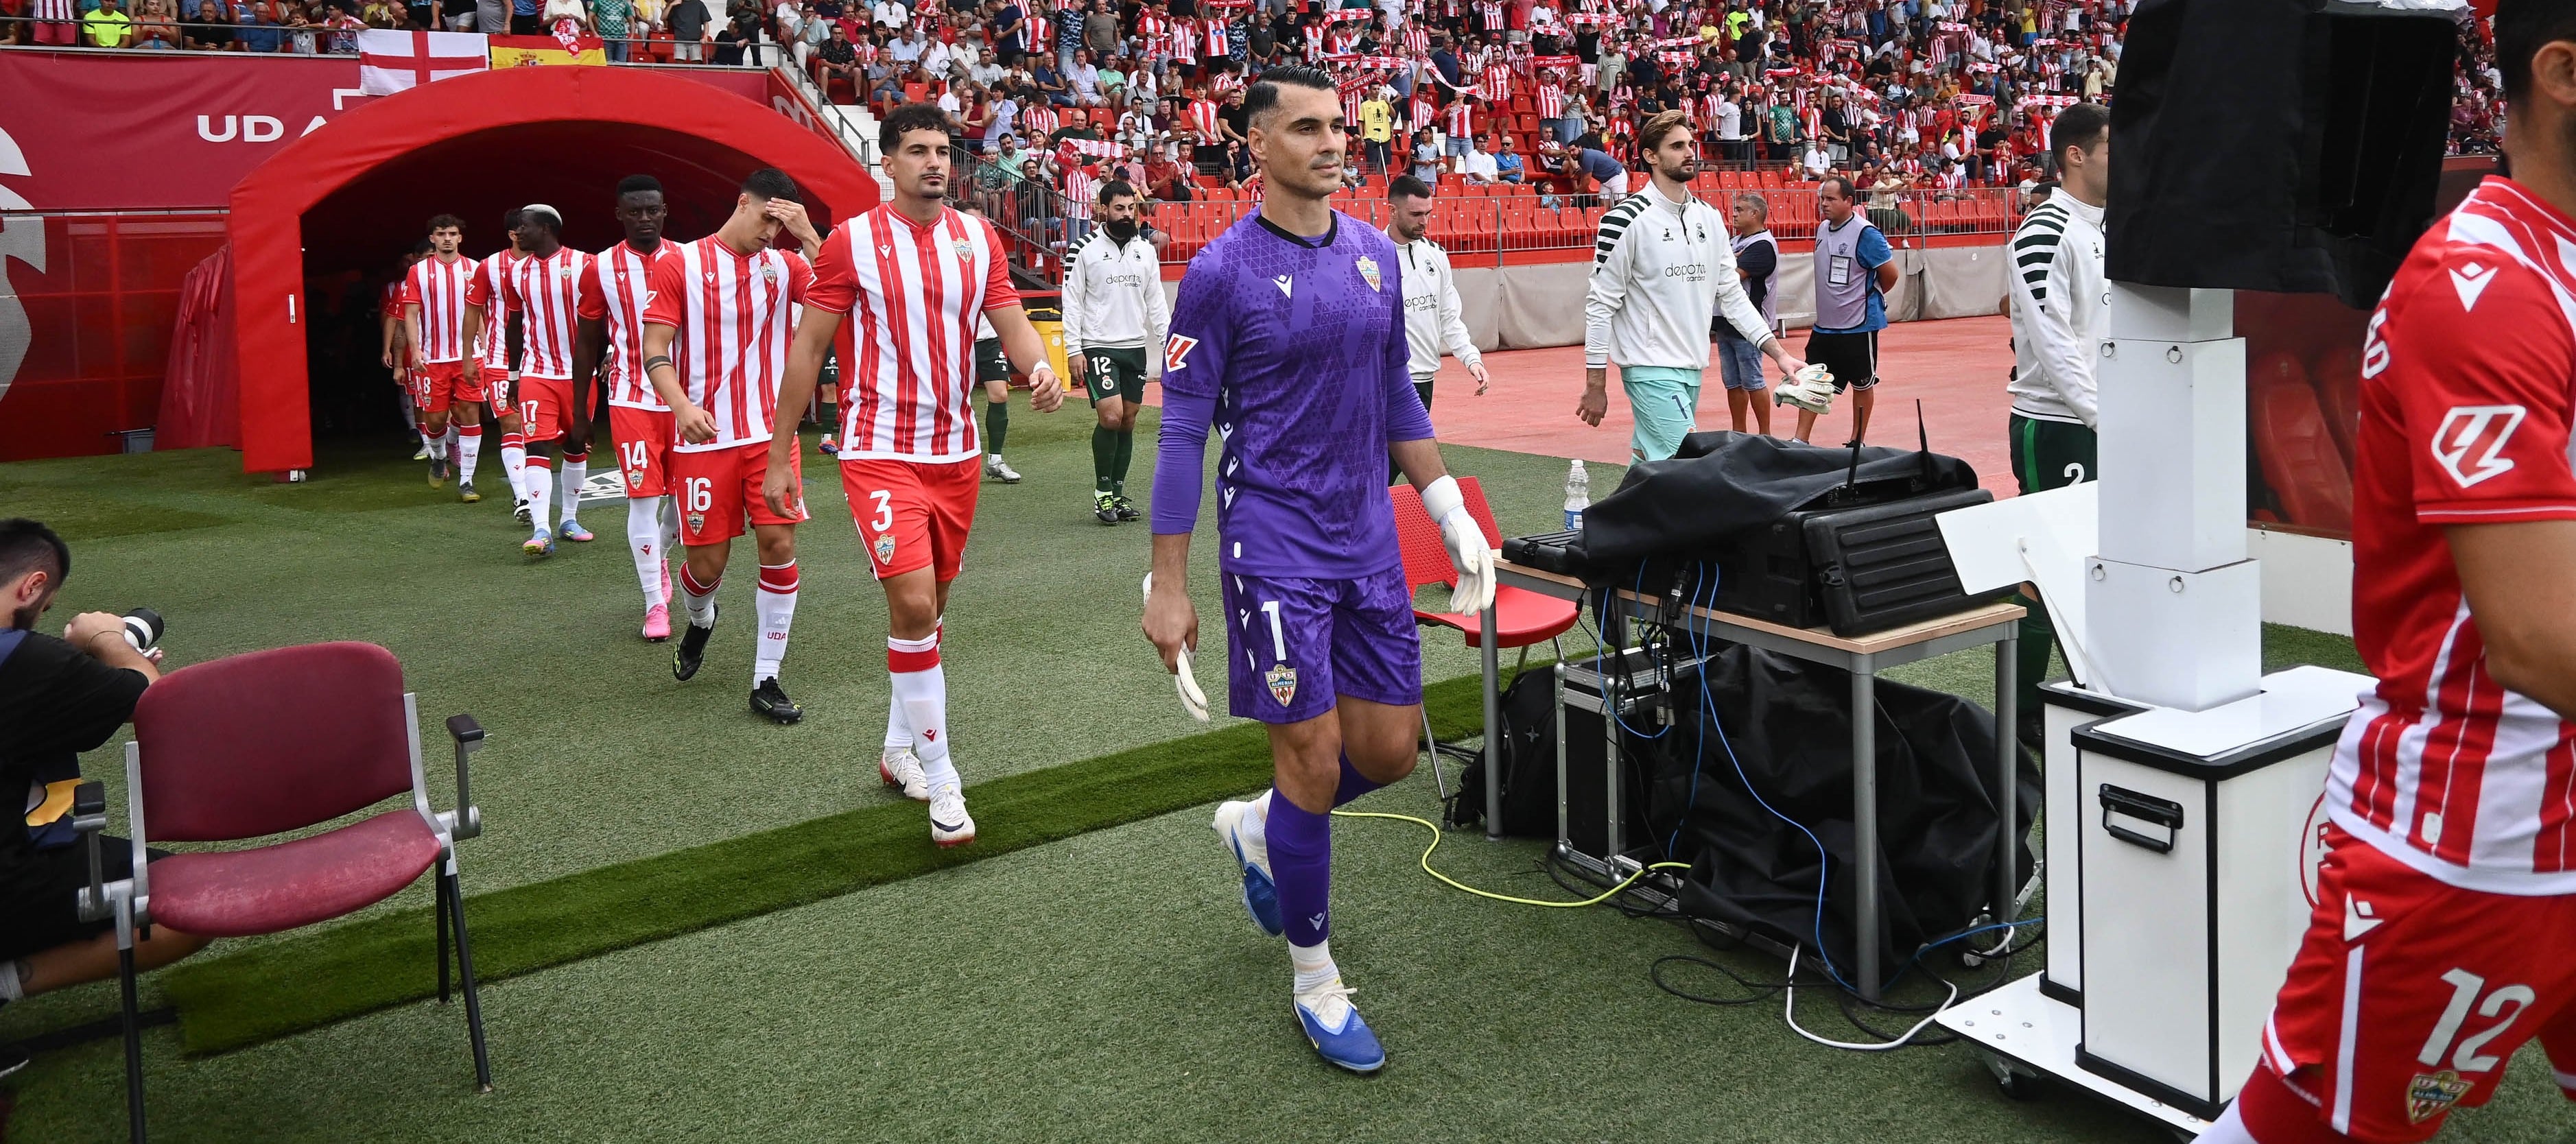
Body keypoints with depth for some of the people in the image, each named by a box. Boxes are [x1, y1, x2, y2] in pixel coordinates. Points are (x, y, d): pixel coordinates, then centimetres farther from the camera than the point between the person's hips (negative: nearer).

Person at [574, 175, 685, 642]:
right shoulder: (601, 269, 1)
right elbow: (588, 342, 7)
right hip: (631, 398, -2)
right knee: (643, 498, -5)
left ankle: (658, 556, 41)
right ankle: (655, 604, 5)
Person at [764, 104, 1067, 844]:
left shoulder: (978, 238, 6)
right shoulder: (853, 241, -6)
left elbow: (1011, 322, 6)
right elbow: (808, 347, -2)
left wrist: (1038, 368, -19)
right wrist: (779, 455, -2)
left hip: (957, 450, 5)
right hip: (881, 454, -5)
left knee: (928, 607, 14)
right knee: (913, 604, -16)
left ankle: (899, 749, 33)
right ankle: (941, 780, -6)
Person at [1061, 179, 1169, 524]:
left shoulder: (1146, 251, 11)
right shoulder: (1085, 250, -3)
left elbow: (1155, 302, 15)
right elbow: (1072, 302, -3)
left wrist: (1169, 343, 7)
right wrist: (1073, 350, -9)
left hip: (1136, 347, 5)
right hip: (1098, 346, -5)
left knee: (1128, 421, 6)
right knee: (1111, 416, -17)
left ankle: (1118, 492, 17)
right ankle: (1102, 491, -1)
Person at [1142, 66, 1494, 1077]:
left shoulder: (1377, 254, 7)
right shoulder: (1223, 271, -9)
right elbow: (1183, 432, -8)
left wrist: (1453, 515, 13)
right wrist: (1169, 586, -10)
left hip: (1368, 538, 6)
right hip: (1273, 543, -6)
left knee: (1389, 750, 8)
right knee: (1314, 758, -2)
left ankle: (1257, 830, 38)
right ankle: (1313, 979, 17)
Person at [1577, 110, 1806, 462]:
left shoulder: (1709, 218, 11)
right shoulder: (1627, 219, -10)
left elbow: (1732, 295, 14)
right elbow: (1600, 305, -9)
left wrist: (1780, 354, 5)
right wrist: (1596, 386, -10)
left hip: (1693, 370, 7)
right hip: (1651, 370, -7)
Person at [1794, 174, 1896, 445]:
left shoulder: (1865, 233, -16)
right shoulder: (1823, 229, 7)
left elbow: (1890, 273, -12)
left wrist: (1870, 294, 4)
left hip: (1858, 326, -7)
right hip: (1824, 326, 7)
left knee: (1863, 384, 9)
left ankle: (1858, 442, 19)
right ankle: (1800, 442, 8)